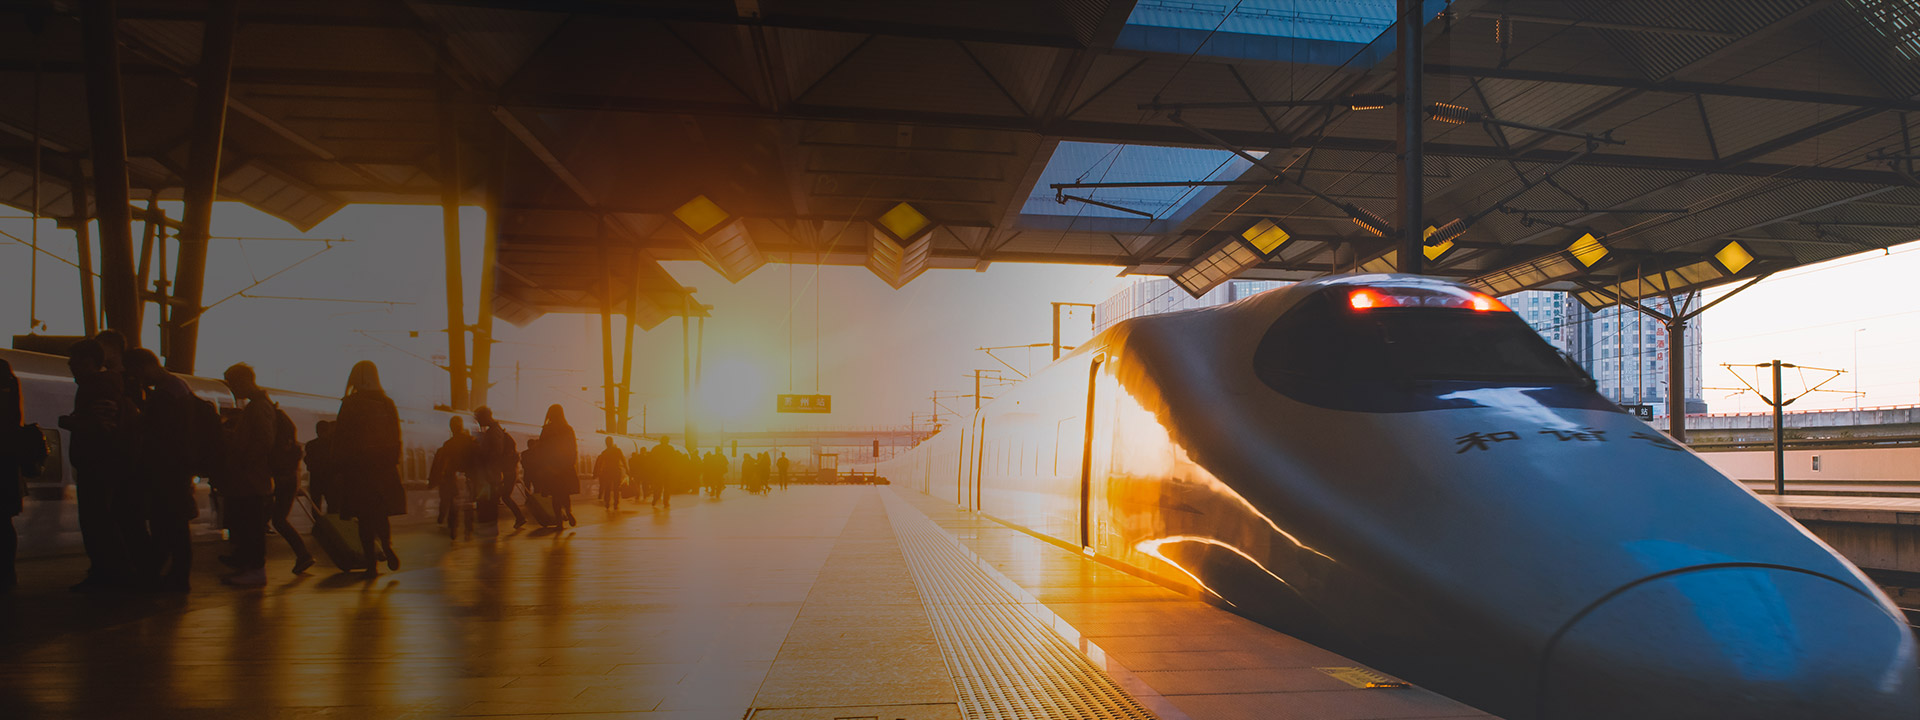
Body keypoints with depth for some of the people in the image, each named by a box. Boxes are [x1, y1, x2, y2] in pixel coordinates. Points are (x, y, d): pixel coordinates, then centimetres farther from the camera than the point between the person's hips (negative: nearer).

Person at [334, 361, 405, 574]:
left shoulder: (349, 405, -5)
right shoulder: (388, 404, 3)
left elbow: (340, 440, -4)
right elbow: (396, 439, 2)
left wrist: (342, 466, 3)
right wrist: (393, 464, 8)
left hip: (357, 468, -3)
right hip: (384, 468, 3)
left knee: (364, 518, 3)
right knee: (381, 514, 16)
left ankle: (372, 562, -2)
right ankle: (387, 545, -10)